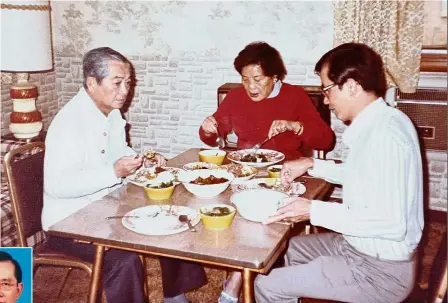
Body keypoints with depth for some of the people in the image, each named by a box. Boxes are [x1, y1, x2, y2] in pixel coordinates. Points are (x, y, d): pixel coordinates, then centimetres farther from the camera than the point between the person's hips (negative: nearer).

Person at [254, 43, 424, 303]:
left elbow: (392, 223, -30)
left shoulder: (384, 133, -27)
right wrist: (312, 165, 11)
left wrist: (315, 211, -24)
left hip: (380, 270, -10)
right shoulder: (376, 123, 3)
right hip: (361, 247, 10)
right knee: (287, 247, 25)